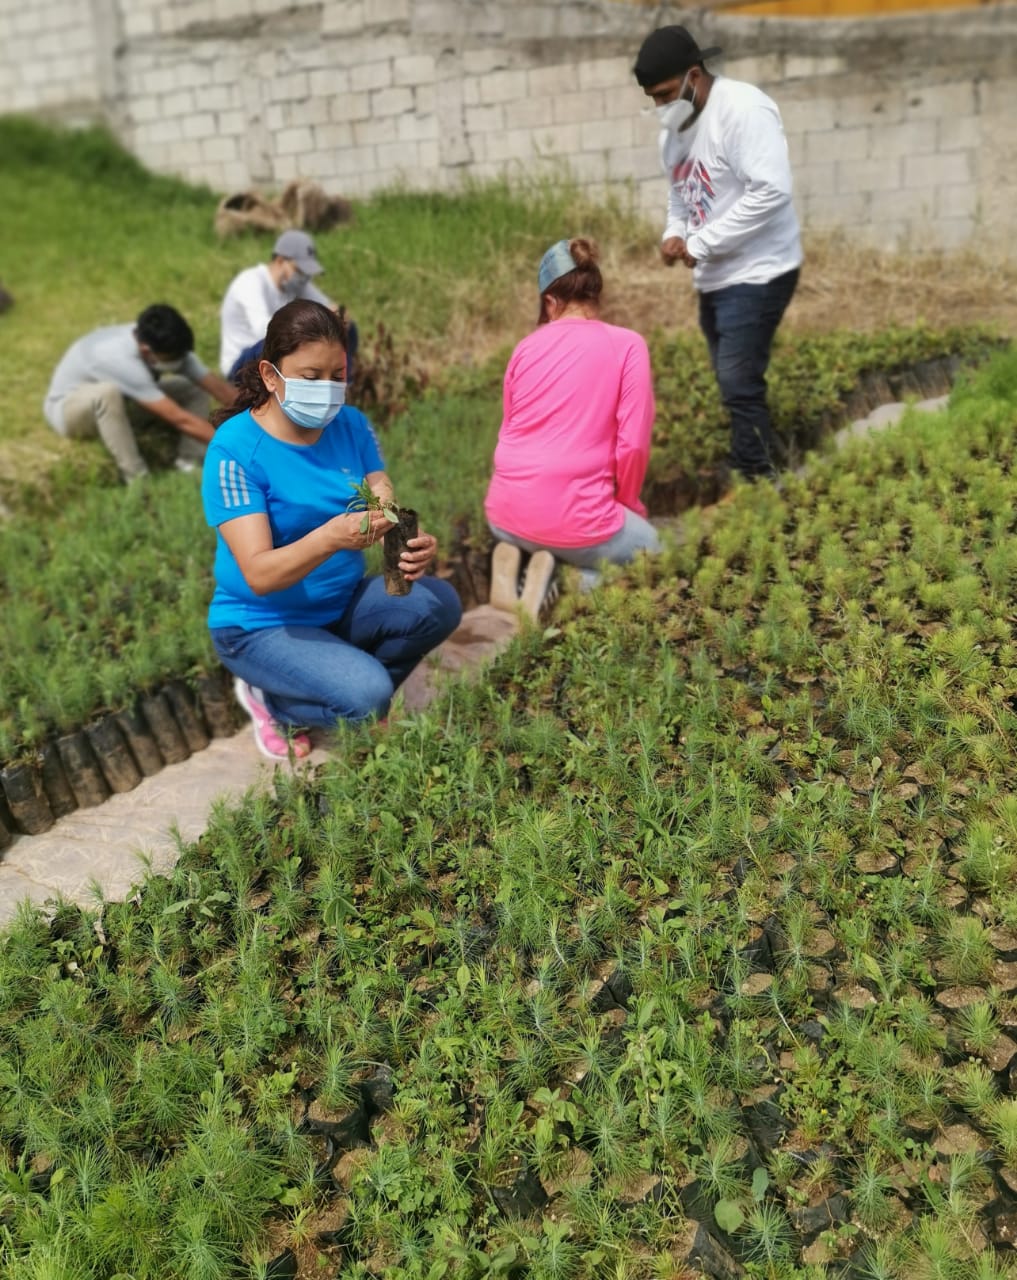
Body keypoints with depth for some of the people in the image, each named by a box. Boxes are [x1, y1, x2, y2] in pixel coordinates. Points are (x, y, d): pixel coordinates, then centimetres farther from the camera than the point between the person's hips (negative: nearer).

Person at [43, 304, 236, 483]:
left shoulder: (169, 347, -21)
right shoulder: (122, 359, -41)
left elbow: (219, 387, -17)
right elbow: (178, 418, -41)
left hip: (119, 402, 7)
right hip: (66, 408, -7)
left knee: (195, 388, -10)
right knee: (107, 392, -43)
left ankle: (191, 468, -19)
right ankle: (138, 480, -31)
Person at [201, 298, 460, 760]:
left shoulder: (351, 425, -4)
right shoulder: (235, 448, -21)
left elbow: (387, 514, -11)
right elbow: (259, 575, -27)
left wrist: (414, 545, -36)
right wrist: (330, 538, -46)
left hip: (343, 602, 6)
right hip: (264, 624, -5)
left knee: (438, 604, -18)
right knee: (368, 695, -27)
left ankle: (350, 690, 5)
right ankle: (270, 700, 5)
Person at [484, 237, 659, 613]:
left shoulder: (526, 347, 8)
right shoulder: (627, 345, -4)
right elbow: (633, 445, -8)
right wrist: (626, 504, 11)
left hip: (505, 513, 5)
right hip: (573, 518, -5)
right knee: (648, 545, 25)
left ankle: (516, 559, 5)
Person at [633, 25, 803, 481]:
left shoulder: (742, 110, -17)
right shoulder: (674, 128, 10)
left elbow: (771, 191, -25)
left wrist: (700, 243, -22)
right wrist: (673, 234, -2)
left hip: (757, 273, -9)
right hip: (715, 277, 9)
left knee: (739, 385, -13)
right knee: (734, 383, 13)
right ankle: (768, 467, 26)